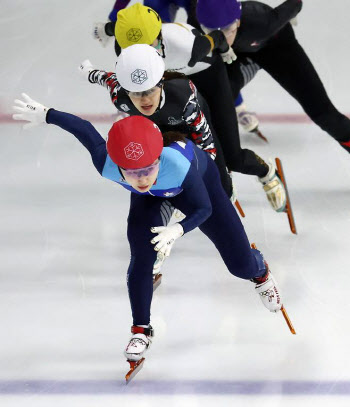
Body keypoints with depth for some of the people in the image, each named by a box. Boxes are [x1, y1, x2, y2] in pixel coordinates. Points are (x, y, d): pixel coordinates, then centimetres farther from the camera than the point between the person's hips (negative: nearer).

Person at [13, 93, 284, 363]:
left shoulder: (180, 165, -49)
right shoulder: (107, 167, -41)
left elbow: (203, 209, -32)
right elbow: (84, 128, -22)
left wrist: (178, 230, -52)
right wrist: (44, 114, -7)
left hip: (200, 179, -2)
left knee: (241, 266, 3)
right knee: (141, 260, -16)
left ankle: (261, 272, 43)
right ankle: (141, 330, 10)